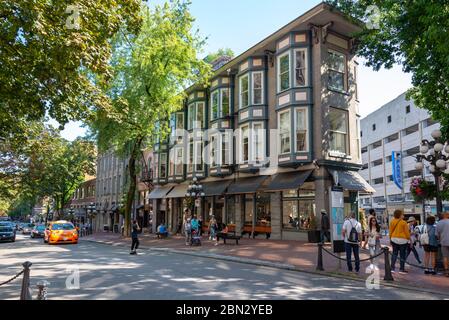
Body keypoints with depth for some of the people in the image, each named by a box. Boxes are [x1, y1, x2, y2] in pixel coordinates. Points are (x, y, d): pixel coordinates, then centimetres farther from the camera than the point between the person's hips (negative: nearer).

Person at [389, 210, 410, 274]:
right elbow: (407, 232, -8)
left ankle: (392, 268, 9)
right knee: (402, 254, 4)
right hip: (403, 240, -4)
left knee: (394, 253, 12)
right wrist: (408, 238, 5)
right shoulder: (403, 222, -12)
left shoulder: (392, 222, 2)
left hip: (394, 239, 4)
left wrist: (391, 238, 17)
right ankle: (402, 269, 7)